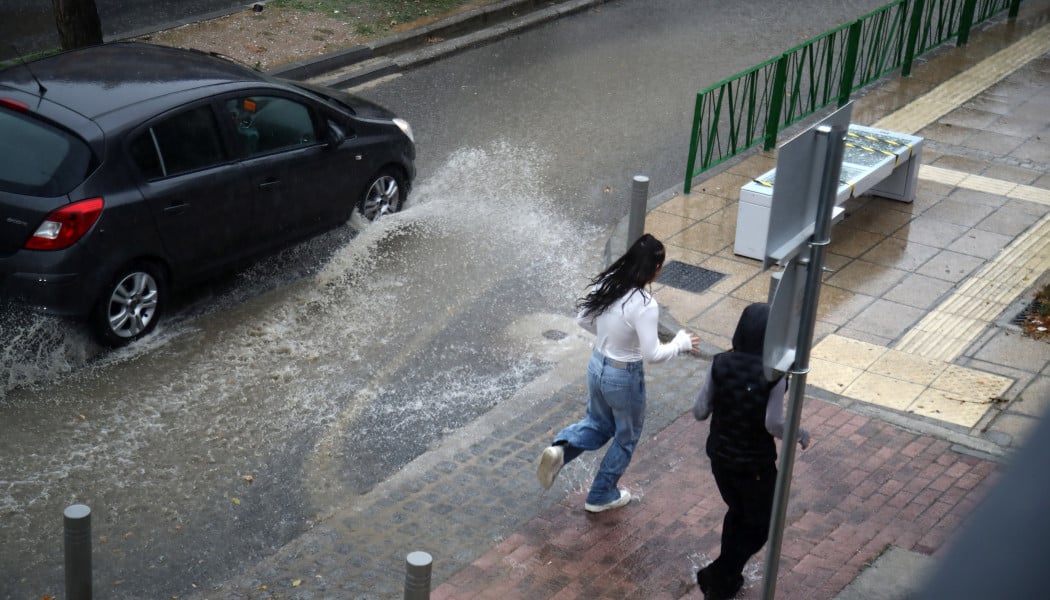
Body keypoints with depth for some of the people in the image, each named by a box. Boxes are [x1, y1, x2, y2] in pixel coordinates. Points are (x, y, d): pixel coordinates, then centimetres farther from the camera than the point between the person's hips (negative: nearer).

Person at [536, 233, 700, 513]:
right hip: (624, 377, -6)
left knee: (598, 424, 28)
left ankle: (559, 450, 1)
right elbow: (652, 354, -25)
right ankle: (601, 496, 32)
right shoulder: (645, 305, -28)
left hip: (596, 365, 6)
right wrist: (681, 343, -9)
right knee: (626, 437, 20)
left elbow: (582, 320, 4)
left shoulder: (605, 283, -8)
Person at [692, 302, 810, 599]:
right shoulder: (774, 373, -21)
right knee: (760, 525, 18)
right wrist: (801, 434, -4)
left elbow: (699, 412, -8)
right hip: (755, 462, -4)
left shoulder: (721, 363, -11)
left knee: (737, 512, 28)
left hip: (720, 454, 4)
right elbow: (774, 424, -23)